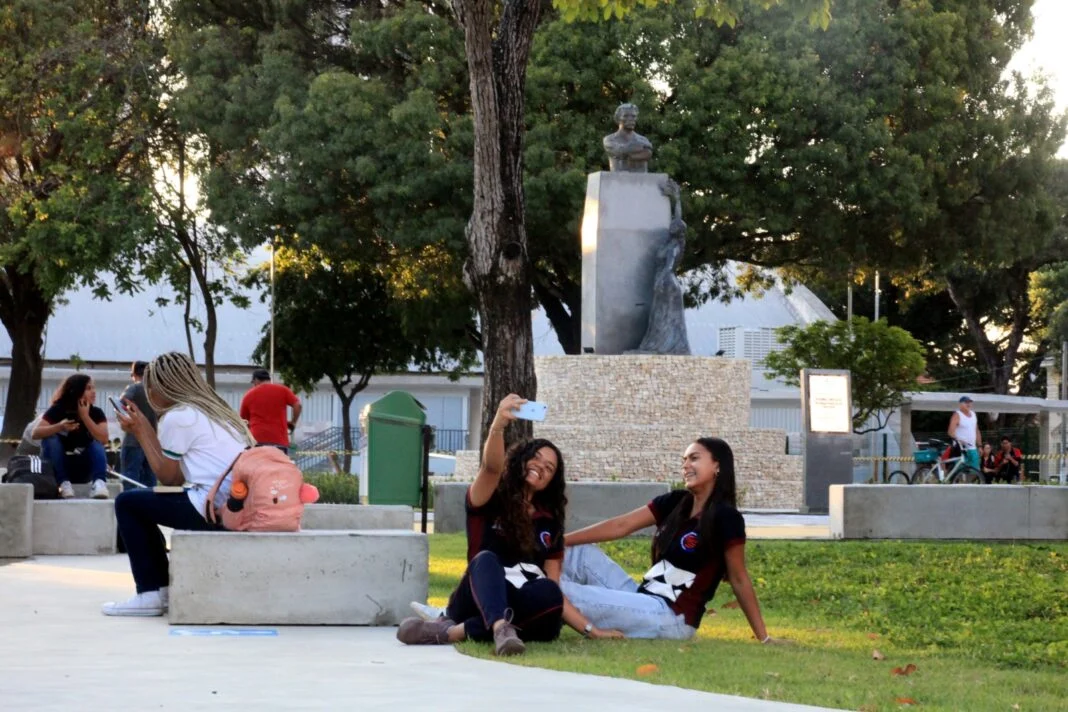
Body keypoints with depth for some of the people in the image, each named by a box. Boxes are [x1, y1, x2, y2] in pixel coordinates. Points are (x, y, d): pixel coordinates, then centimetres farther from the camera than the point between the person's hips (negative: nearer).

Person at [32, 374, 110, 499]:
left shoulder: (97, 413, -4)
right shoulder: (58, 410, -9)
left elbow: (104, 439, -20)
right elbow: (35, 433, -21)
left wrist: (85, 416, -22)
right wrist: (59, 427, -37)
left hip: (84, 470, 1)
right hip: (59, 467, -1)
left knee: (97, 444, -24)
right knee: (51, 438, -25)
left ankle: (99, 482, -44)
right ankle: (63, 483, -31)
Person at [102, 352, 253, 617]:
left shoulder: (176, 417, -6)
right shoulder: (214, 411, 20)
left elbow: (168, 477, -2)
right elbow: (179, 474, 18)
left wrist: (140, 432, 6)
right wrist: (144, 428, 20)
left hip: (214, 509, -9)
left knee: (128, 503, 5)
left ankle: (151, 594, 3)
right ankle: (159, 588, 27)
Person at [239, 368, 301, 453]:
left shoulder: (249, 395, 11)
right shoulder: (282, 390, 7)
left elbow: (243, 420, 19)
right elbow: (297, 405, -2)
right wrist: (293, 423, 11)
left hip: (257, 439, 0)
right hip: (279, 440, 0)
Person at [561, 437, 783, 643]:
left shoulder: (725, 518, -11)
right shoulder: (675, 503, 10)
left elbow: (739, 579, -7)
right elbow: (620, 526, 6)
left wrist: (763, 637, -6)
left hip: (671, 618, -8)